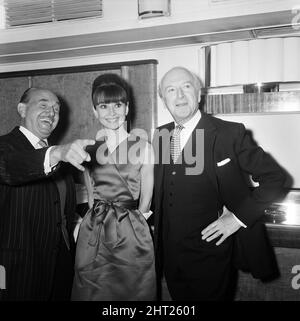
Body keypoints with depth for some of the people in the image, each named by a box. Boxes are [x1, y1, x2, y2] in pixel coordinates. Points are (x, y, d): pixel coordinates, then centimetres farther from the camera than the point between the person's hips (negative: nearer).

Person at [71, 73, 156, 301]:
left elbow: (145, 202, 0)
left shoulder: (142, 147, -6)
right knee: (92, 292, 14)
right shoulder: (88, 149, 3)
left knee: (134, 291, 11)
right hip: (93, 233, 3)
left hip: (132, 234, -2)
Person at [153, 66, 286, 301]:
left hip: (210, 256, -5)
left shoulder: (230, 133, -12)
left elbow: (274, 178, -8)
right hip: (170, 254, 5)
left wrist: (238, 218, -13)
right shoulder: (160, 136, 4)